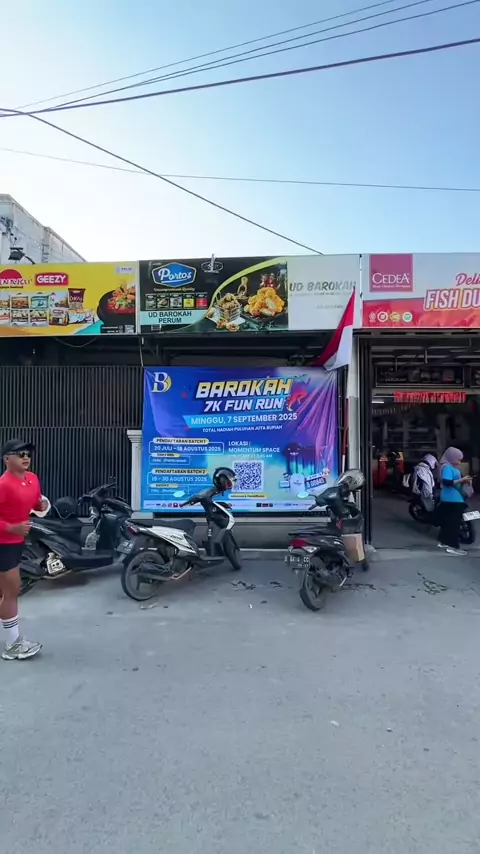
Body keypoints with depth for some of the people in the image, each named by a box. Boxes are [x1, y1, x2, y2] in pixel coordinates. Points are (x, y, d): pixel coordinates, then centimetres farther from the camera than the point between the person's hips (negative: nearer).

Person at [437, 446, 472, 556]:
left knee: (447, 521, 17)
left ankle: (443, 541, 27)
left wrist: (464, 481, 4)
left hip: (455, 499, 11)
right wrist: (462, 480, -21)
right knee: (454, 523, -8)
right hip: (452, 499, -11)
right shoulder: (447, 467, -16)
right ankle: (453, 546, -5)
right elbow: (447, 482, -26)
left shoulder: (453, 468, 16)